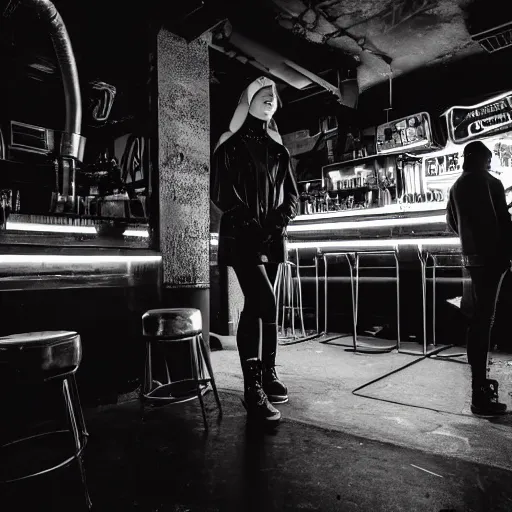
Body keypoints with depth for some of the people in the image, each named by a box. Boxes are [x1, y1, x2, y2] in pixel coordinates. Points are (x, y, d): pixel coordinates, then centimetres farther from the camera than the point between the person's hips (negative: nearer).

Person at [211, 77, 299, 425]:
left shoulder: (278, 149, 18)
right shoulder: (231, 145, 3)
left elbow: (291, 193, 14)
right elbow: (222, 193, -6)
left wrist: (279, 221, -5)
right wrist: (253, 224, -14)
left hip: (273, 238, 5)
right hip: (243, 236, -5)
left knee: (256, 307, 9)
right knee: (266, 304, -17)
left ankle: (259, 381, 17)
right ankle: (257, 386, -7)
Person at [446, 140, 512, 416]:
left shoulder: (457, 186, 15)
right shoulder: (489, 182, -9)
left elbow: (452, 220, 23)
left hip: (471, 256, 9)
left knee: (478, 316, 16)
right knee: (484, 319, -10)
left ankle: (479, 379, 28)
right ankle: (480, 395, -7)